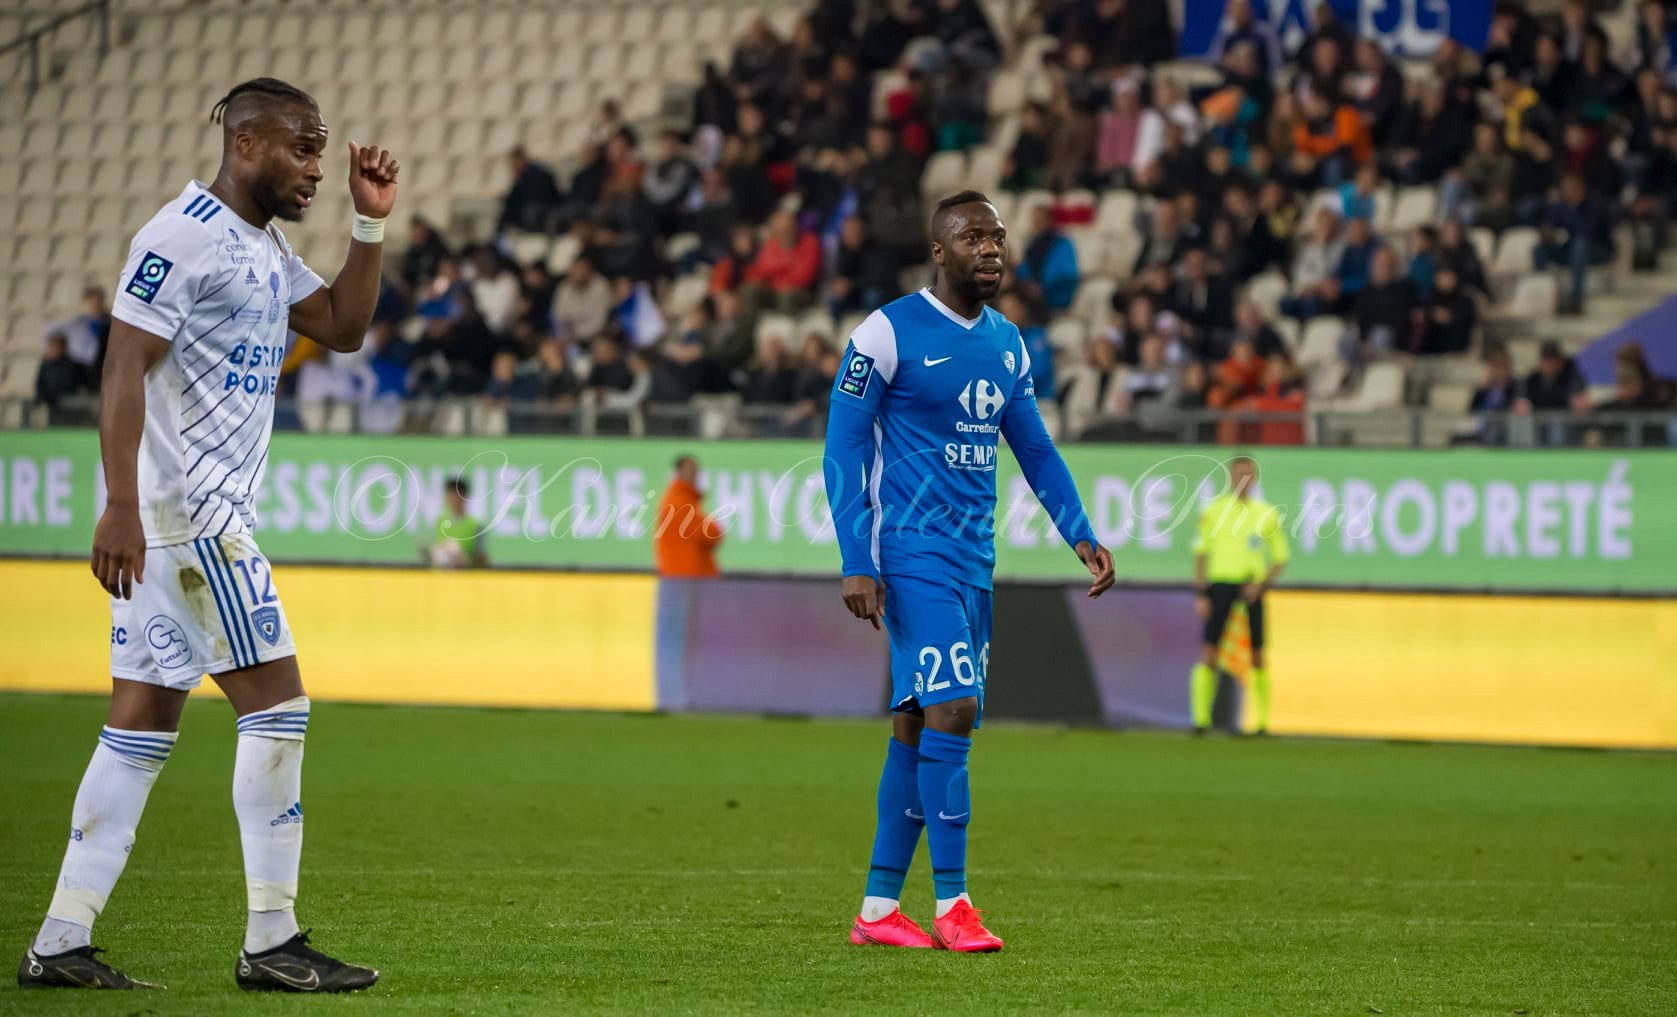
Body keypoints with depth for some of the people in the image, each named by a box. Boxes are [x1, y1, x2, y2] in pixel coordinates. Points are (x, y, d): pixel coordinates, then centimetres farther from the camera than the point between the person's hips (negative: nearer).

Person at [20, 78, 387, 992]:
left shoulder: (264, 247, 17)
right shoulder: (183, 237, -13)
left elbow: (342, 329, 22)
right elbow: (124, 370, -19)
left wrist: (369, 224, 11)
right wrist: (121, 504, -26)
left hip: (209, 510, 10)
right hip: (181, 510, -10)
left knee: (143, 721, 7)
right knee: (276, 703, -8)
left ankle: (60, 943, 7)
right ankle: (271, 943, -4)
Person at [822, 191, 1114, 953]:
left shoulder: (1008, 344, 13)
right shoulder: (888, 333, -8)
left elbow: (1035, 449, 21)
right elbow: (842, 451, -8)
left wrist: (1080, 535, 9)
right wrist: (856, 564, -14)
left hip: (974, 559, 7)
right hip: (913, 552, -7)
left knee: (917, 725, 8)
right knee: (952, 709, -16)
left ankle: (878, 909, 11)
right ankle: (951, 906, -11)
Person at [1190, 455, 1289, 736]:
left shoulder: (1267, 513, 6)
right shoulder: (1214, 510, 4)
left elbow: (1280, 558, 10)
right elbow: (1201, 553, 5)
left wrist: (1262, 584, -7)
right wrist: (1200, 594, -2)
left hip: (1251, 589, 1)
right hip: (1219, 583, -1)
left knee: (1258, 658, 2)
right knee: (1208, 654, -8)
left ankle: (1262, 720, 10)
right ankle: (1201, 719, -5)